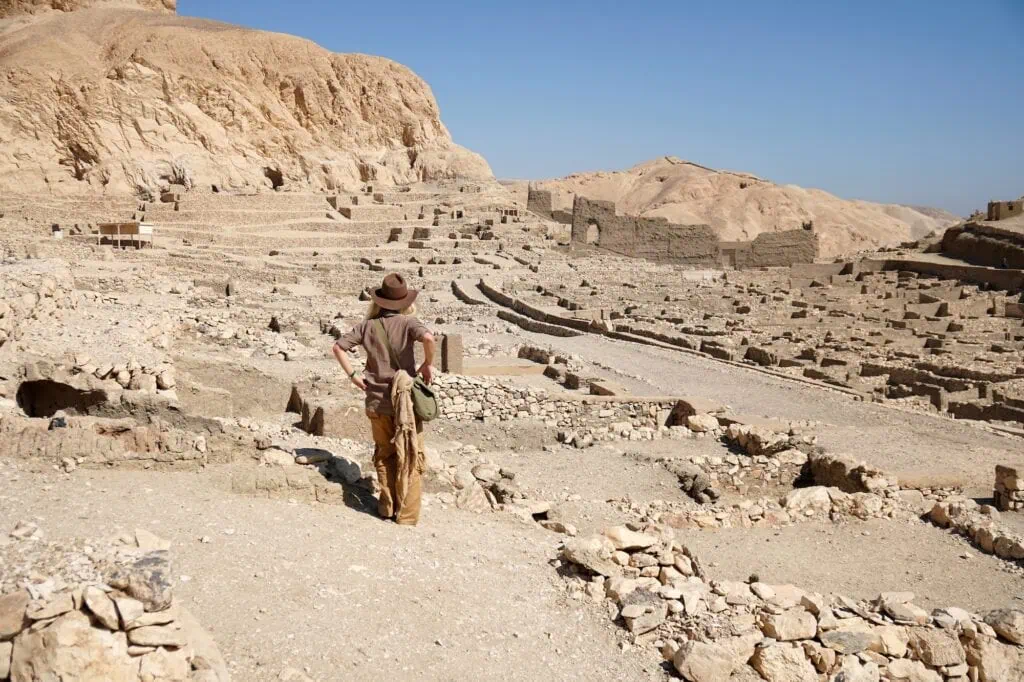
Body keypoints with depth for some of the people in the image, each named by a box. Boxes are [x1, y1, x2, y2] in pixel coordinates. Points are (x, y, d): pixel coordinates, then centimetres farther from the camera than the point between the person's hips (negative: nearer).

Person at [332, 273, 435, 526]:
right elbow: (428, 337, -29)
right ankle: (406, 514, 10)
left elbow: (338, 346, 0)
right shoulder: (408, 322, -9)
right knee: (410, 457, 8)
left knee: (384, 455, 20)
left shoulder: (368, 325, 2)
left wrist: (353, 375, 4)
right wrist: (428, 364, -14)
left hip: (376, 401, 3)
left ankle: (387, 506, 26)